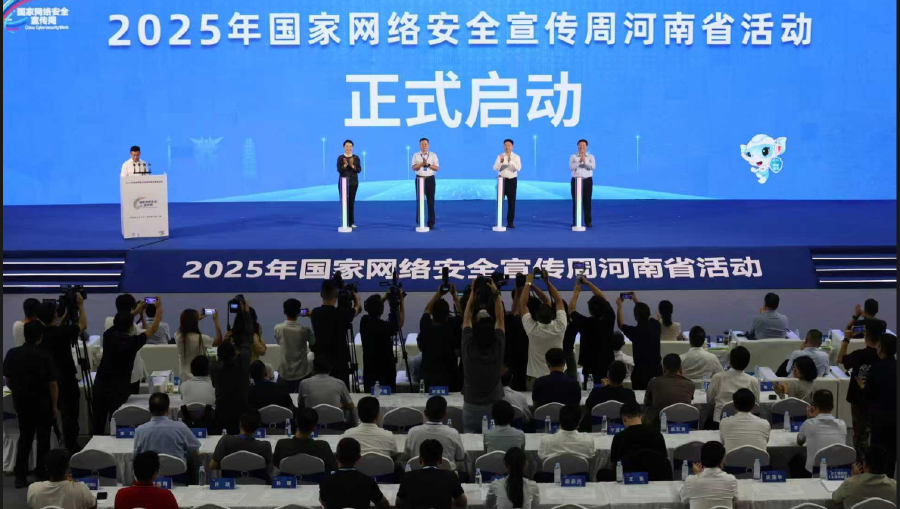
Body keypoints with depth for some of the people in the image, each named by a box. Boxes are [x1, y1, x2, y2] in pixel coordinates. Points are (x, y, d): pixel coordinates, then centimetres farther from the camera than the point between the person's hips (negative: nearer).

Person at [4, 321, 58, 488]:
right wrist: (54, 406, -4)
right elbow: (52, 384, -15)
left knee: (24, 437, 15)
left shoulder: (12, 354, -6)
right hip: (42, 404, -4)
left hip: (21, 402, 4)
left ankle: (20, 476, 14)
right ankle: (41, 474, 13)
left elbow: (8, 381, 1)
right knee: (43, 439, 9)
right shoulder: (44, 356, -17)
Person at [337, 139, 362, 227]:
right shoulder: (340, 157, -1)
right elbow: (339, 170, -8)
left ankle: (351, 222, 8)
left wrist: (352, 165, -19)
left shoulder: (356, 157, 3)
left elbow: (359, 170, -3)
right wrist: (345, 165, -24)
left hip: (353, 182, 1)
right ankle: (345, 222, -2)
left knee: (351, 202, 2)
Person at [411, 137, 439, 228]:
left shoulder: (433, 155, 6)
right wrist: (422, 163, -21)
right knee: (419, 200, 1)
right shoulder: (416, 155, 6)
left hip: (430, 179, 0)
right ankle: (419, 222, 7)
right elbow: (413, 167, -6)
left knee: (431, 201, 1)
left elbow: (437, 168, -2)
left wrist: (428, 164, -16)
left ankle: (431, 223, 7)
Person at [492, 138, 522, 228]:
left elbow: (518, 168, -16)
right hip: (502, 180, 0)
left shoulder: (516, 157, 0)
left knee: (511, 202, 0)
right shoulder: (500, 156, 1)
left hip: (512, 181, 0)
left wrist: (511, 161, -30)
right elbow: (495, 168, -10)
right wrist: (501, 162, -28)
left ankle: (510, 222, 6)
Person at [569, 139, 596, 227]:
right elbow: (571, 168, -13)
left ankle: (588, 221, 5)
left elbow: (593, 166, -15)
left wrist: (585, 161, -30)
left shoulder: (591, 157, 3)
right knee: (576, 201, -1)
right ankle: (575, 222, 4)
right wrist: (579, 161, -26)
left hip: (587, 181, 0)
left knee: (587, 201, -1)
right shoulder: (573, 157, 2)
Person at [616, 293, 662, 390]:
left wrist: (619, 306, 15)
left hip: (641, 370, -5)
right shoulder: (655, 325, -6)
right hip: (657, 369, 5)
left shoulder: (635, 331, -19)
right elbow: (646, 315, 18)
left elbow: (621, 325, 3)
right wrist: (636, 301, 29)